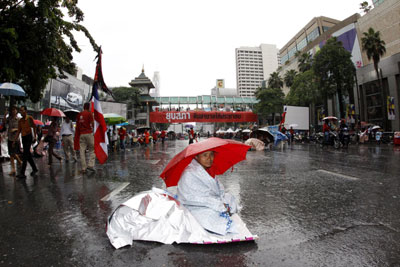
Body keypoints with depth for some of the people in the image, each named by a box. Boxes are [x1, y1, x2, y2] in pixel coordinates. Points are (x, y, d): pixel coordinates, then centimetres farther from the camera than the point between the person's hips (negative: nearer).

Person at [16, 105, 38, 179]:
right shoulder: (20, 120, 12)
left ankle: (22, 173, -11)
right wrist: (15, 140, 9)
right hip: (23, 138, 6)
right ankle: (34, 169, 23)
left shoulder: (30, 118, -3)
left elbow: (34, 127, 0)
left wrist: (34, 136, -7)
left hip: (29, 137, -6)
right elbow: (19, 131, 13)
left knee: (25, 155, -10)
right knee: (28, 155, 11)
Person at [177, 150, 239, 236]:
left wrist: (224, 203, -12)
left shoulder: (209, 169, 3)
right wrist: (221, 206, -21)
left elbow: (219, 189, 4)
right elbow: (197, 198, -24)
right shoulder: (189, 174, -22)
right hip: (196, 208, -8)